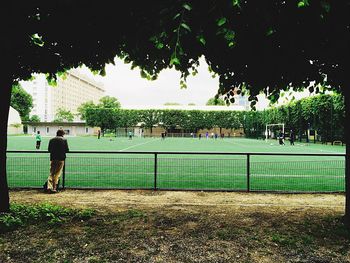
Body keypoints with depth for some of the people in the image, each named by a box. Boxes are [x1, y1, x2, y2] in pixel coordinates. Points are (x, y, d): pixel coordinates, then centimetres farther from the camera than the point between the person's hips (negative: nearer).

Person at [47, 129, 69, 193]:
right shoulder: (64, 140, -2)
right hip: (61, 159, -3)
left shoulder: (51, 140, 8)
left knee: (51, 173, 9)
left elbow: (49, 150, 12)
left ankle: (49, 187, -3)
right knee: (57, 174, 4)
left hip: (53, 159, 3)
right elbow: (67, 150, -1)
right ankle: (54, 188, 3)